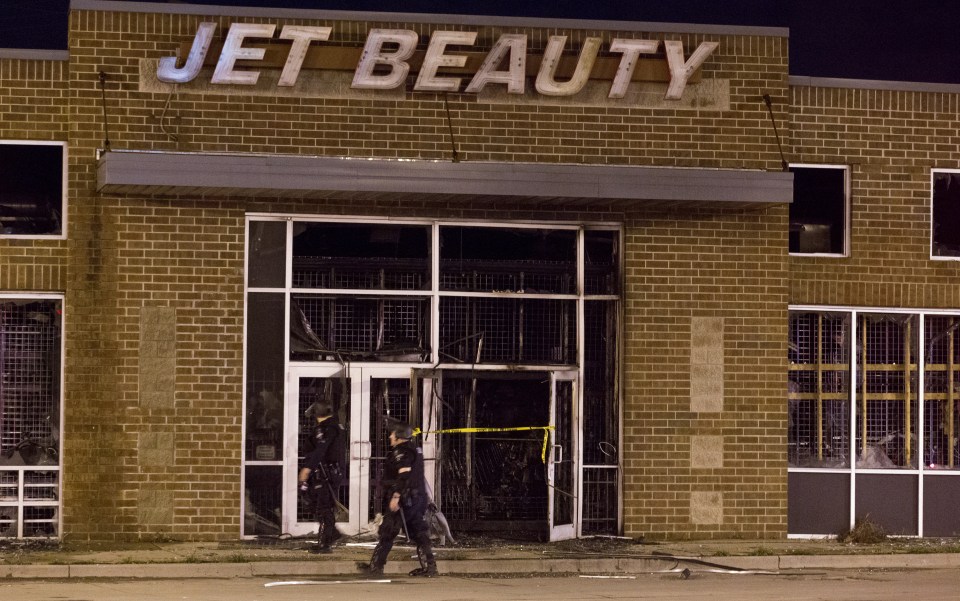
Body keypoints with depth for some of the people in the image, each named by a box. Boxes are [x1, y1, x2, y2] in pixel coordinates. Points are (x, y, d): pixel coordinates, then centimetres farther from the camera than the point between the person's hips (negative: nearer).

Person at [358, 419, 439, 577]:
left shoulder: (402, 452, -13)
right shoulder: (415, 450, 17)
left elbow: (404, 476, -23)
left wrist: (396, 496, -26)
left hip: (404, 499, -10)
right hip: (418, 498, 10)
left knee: (386, 533, -2)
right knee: (419, 533, 10)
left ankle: (375, 567, 1)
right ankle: (429, 567, 5)